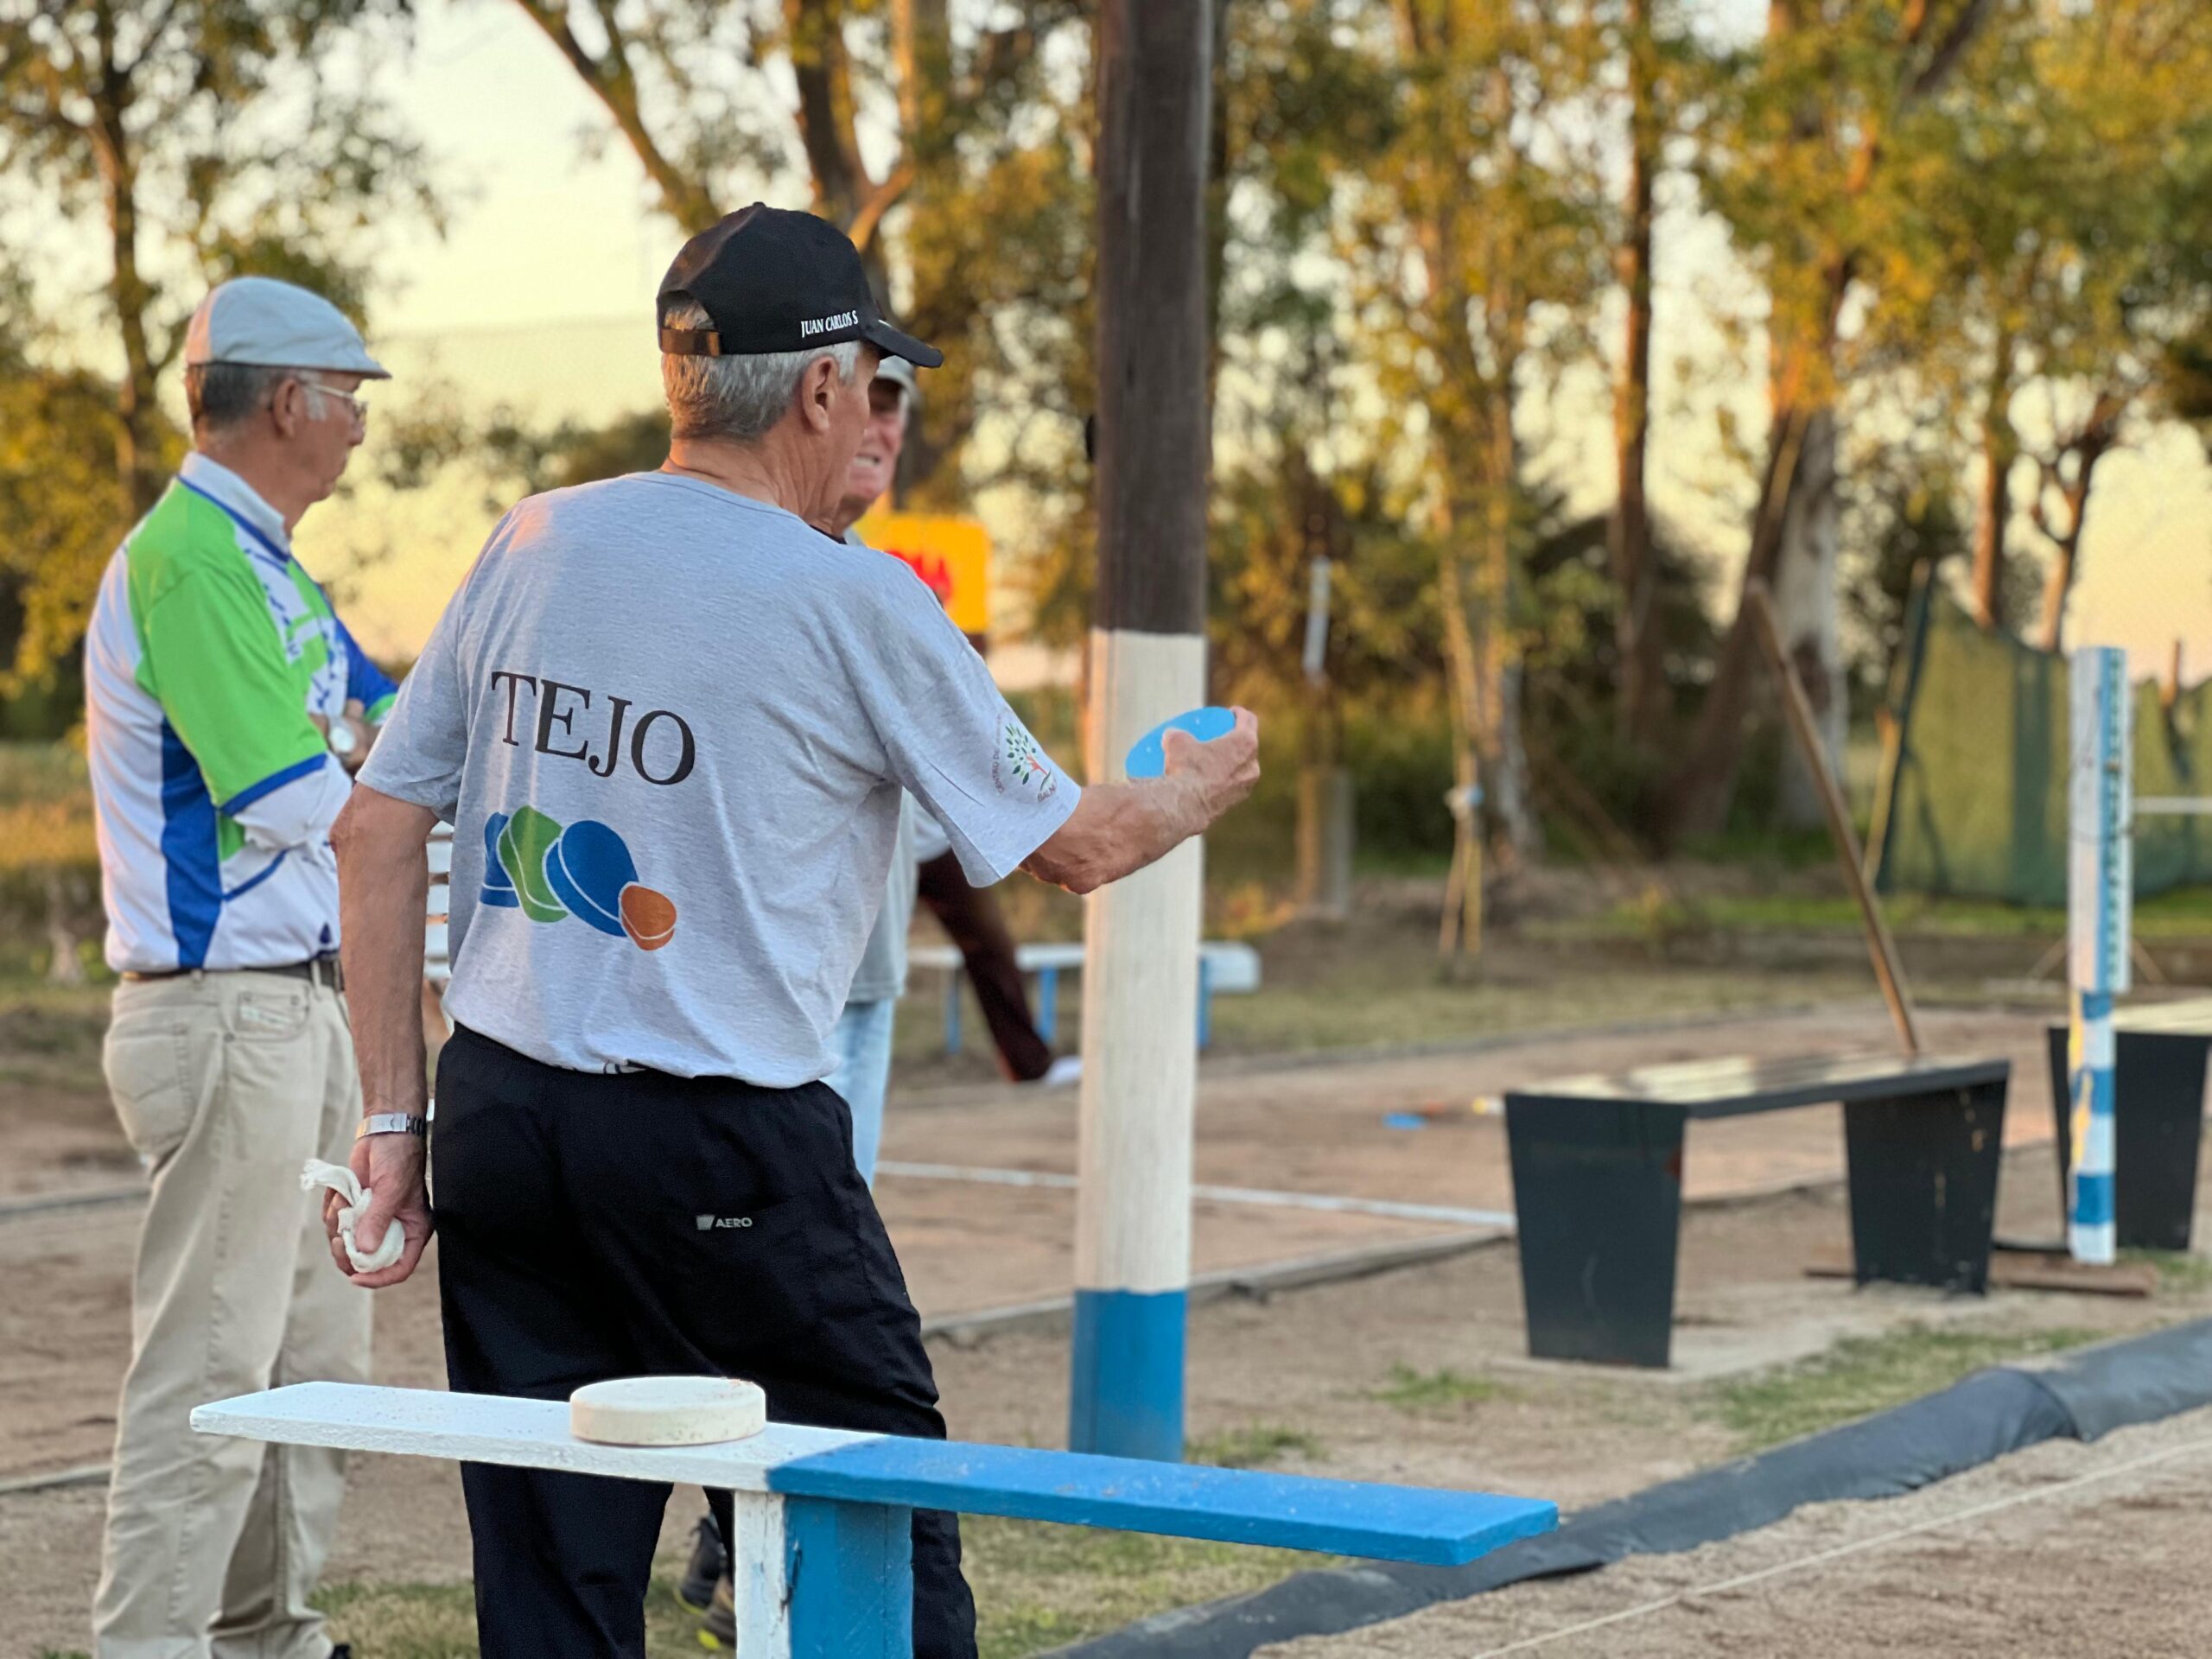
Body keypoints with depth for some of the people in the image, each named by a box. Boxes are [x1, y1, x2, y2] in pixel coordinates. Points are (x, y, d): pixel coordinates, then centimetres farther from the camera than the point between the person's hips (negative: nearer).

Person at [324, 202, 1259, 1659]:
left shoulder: (531, 544, 6)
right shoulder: (856, 604, -9)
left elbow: (380, 830, 8)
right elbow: (1077, 845, 2)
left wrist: (398, 1120, 12)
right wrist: (1204, 788, 24)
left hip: (499, 1116, 6)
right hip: (720, 1152, -5)